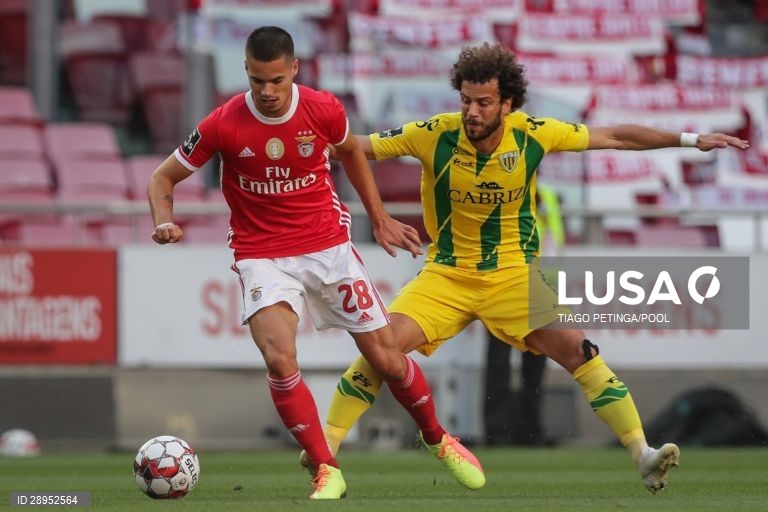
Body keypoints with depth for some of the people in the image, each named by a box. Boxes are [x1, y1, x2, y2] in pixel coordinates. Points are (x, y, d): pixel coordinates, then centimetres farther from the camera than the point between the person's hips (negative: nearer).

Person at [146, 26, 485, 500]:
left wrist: (380, 218, 17)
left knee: (388, 358, 5)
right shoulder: (224, 126, -15)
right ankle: (327, 471, -13)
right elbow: (163, 178, -3)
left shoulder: (323, 110, -10)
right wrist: (165, 221, -23)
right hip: (263, 257, -2)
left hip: (329, 247, 2)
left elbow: (351, 150, 15)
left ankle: (438, 439, 33)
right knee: (280, 359, -27)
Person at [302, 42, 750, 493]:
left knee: (577, 349, -17)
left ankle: (643, 455, -10)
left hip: (514, 273, 0)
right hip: (447, 274, 0)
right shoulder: (434, 135, -14)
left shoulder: (532, 134, -11)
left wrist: (691, 140, -1)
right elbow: (360, 147, -9)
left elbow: (616, 137, -1)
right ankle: (325, 448, -9)